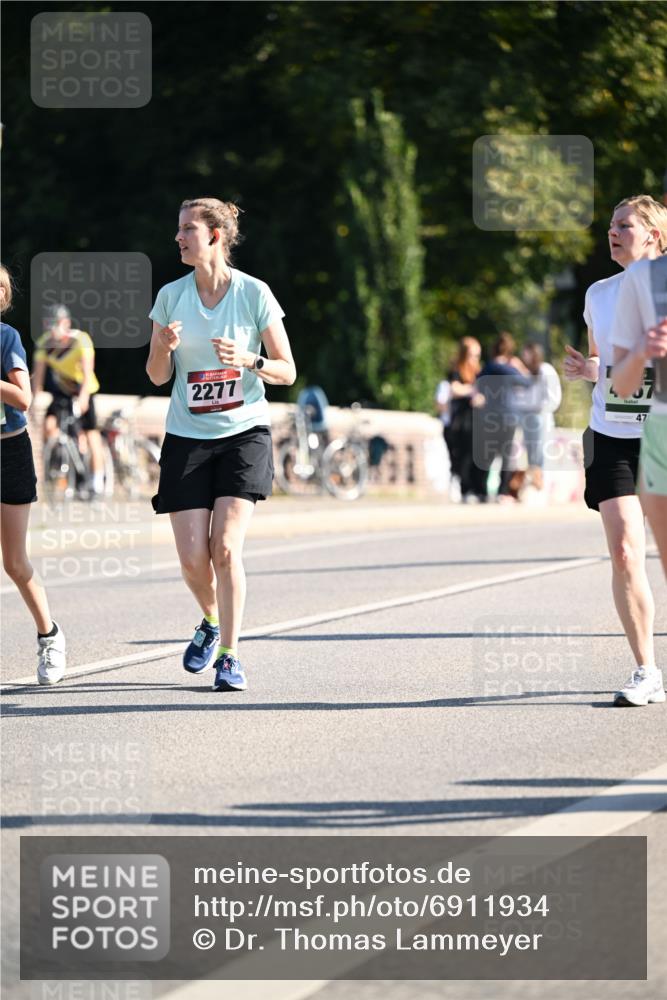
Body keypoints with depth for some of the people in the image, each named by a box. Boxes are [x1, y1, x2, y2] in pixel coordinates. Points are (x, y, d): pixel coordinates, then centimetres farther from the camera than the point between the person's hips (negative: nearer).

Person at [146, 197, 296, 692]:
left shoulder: (255, 293, -6)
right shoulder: (171, 296, 1)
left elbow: (287, 371, 0)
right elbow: (158, 376, 8)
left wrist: (250, 360, -20)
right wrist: (165, 348, -14)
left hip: (244, 433, -2)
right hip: (187, 439, 2)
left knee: (225, 548, -15)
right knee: (193, 557, -4)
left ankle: (229, 655, -4)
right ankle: (212, 621, 28)